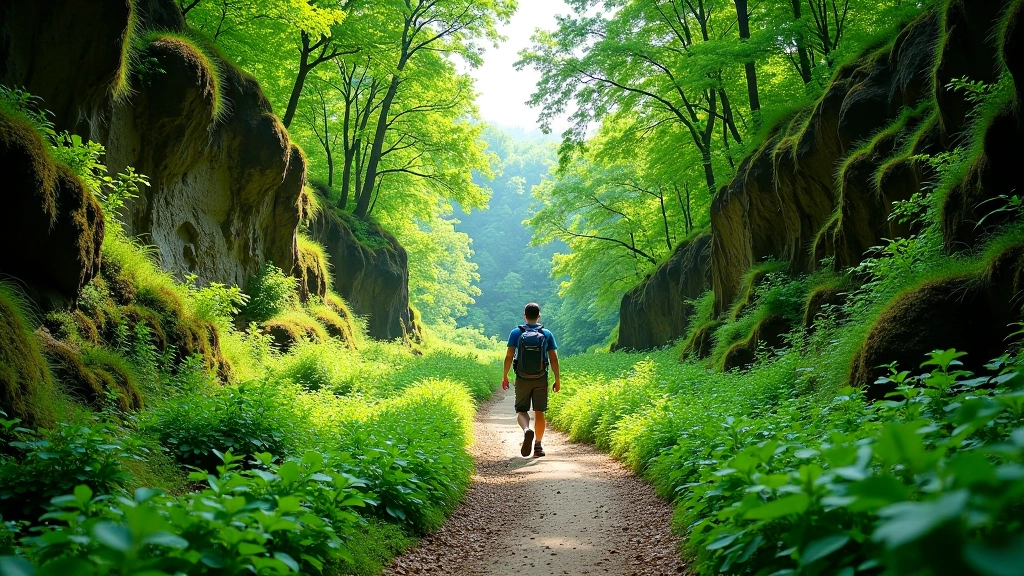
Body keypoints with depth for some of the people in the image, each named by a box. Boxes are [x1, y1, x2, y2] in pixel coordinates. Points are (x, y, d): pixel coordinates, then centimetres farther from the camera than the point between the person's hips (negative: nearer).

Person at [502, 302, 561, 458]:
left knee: (521, 410, 8)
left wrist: (505, 377, 4)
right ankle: (538, 446, 12)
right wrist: (557, 380, 7)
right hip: (541, 380, 1)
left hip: (522, 379, -1)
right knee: (539, 412, 10)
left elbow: (509, 357, -5)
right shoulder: (547, 334, 1)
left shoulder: (516, 333, -2)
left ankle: (527, 430, -22)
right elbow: (554, 359, 0)